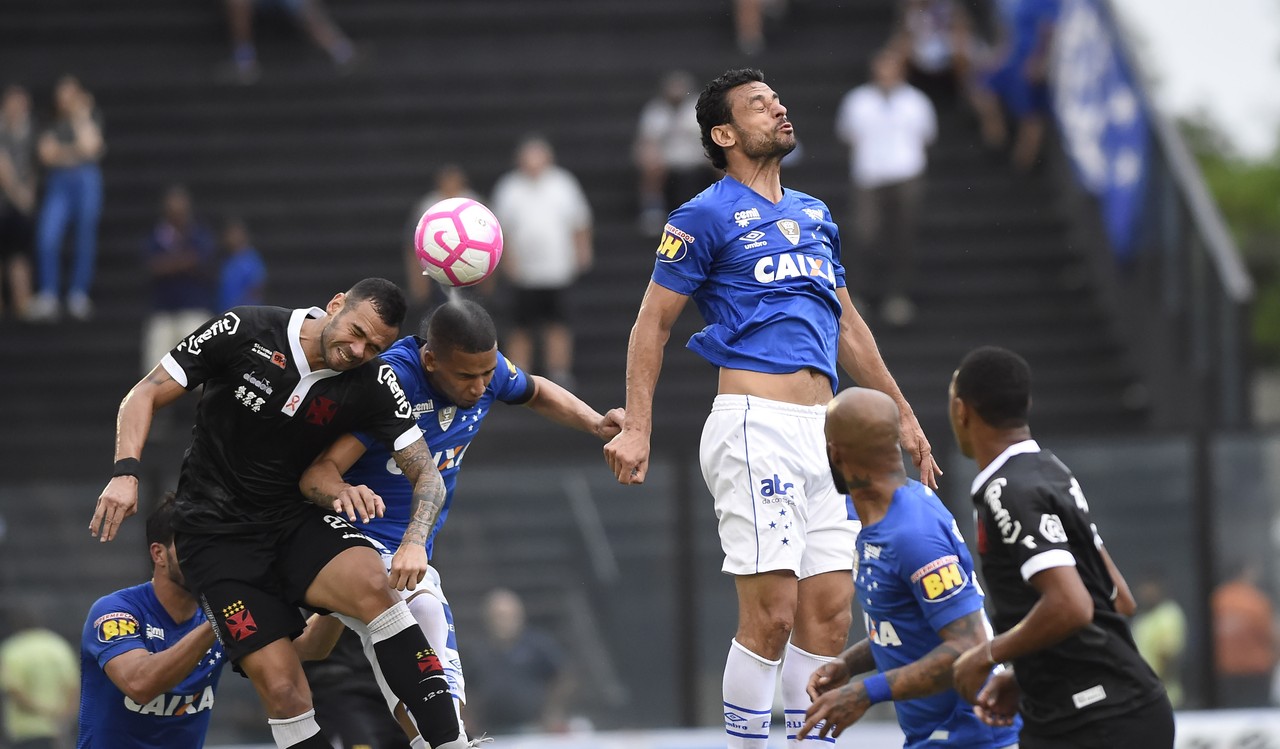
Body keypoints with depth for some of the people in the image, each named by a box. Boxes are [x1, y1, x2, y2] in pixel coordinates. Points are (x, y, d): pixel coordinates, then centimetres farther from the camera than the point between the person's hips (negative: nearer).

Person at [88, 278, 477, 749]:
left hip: (294, 517, 2)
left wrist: (415, 541, -27)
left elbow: (426, 475, -7)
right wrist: (126, 473, -22)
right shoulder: (244, 333, -14)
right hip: (216, 532, -2)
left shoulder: (373, 385, -8)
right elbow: (145, 396, -6)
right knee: (282, 686, -18)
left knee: (374, 587, -30)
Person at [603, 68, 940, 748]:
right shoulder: (706, 218, 0)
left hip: (823, 431, 7)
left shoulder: (814, 215, 21)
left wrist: (902, 415, 27)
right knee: (770, 612, -12)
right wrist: (636, 429, -9)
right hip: (754, 428, -7)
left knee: (829, 612, 4)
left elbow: (847, 326, 28)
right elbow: (652, 325, 0)